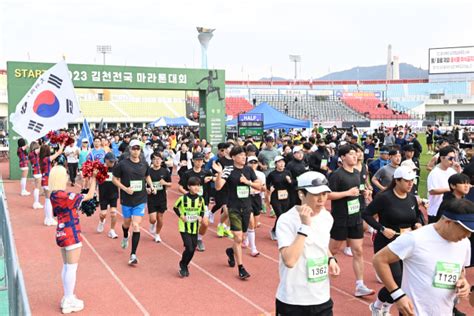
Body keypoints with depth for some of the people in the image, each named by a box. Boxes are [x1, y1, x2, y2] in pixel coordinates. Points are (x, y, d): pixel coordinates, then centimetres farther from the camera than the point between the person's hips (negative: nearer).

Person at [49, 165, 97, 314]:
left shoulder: (54, 195, 3)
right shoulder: (65, 196, -23)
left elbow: (76, 198, 10)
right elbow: (90, 196, -17)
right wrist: (94, 178, -6)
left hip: (62, 233, 9)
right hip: (71, 234, -9)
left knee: (66, 267, 18)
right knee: (72, 268, 1)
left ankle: (67, 298, 29)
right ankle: (69, 302, 9)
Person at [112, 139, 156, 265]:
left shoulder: (144, 164, -1)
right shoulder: (123, 164, -10)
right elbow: (114, 179, -4)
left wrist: (151, 186, 2)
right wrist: (125, 189, -17)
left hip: (140, 199, 0)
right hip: (126, 199, 0)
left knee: (136, 225, -8)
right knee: (127, 223, 19)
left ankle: (133, 254, -3)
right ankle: (125, 237, 55)